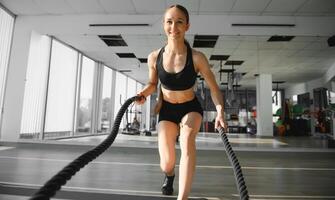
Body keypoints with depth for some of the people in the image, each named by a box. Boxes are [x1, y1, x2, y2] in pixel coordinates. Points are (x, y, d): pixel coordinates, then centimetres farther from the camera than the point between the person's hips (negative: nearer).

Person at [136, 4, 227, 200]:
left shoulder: (197, 58, -20)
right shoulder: (154, 57, -14)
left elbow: (214, 88, -14)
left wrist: (220, 111, -31)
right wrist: (143, 93, -19)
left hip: (191, 108, -1)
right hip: (167, 110, 1)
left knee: (187, 139, -34)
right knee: (167, 164, -1)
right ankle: (170, 175, 40)